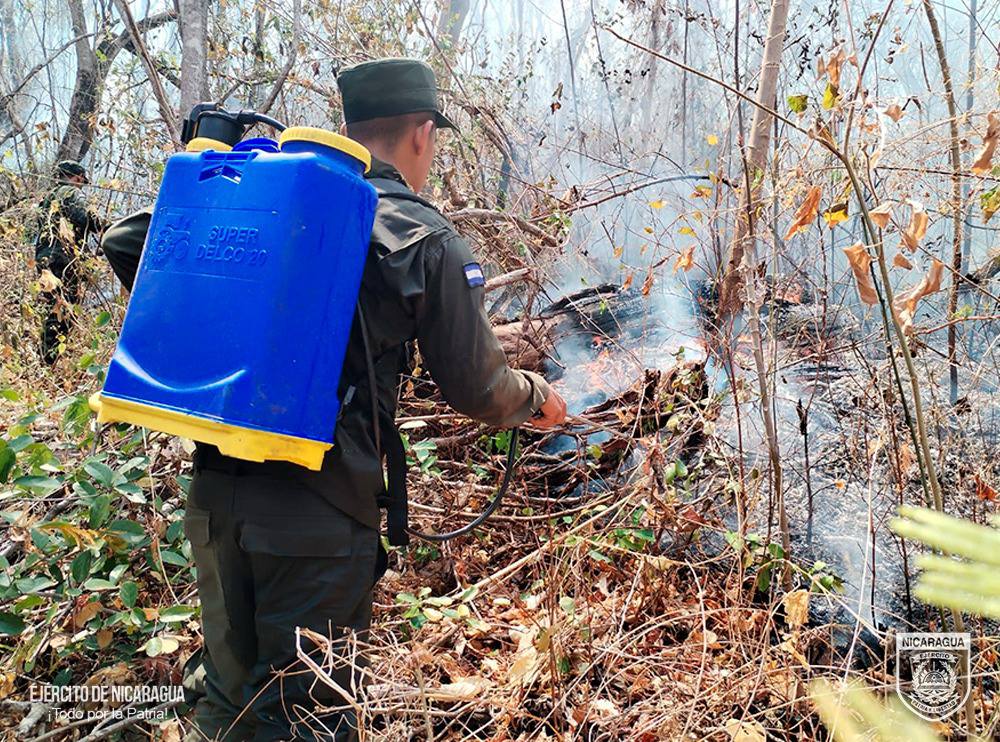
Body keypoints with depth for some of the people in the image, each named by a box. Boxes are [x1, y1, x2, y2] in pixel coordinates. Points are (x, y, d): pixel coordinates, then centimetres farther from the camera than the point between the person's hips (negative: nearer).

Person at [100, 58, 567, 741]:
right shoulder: (426, 241, -5)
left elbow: (125, 242, 14)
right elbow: (478, 390, 0)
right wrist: (538, 397, 20)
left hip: (216, 488, 6)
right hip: (320, 514, -5)